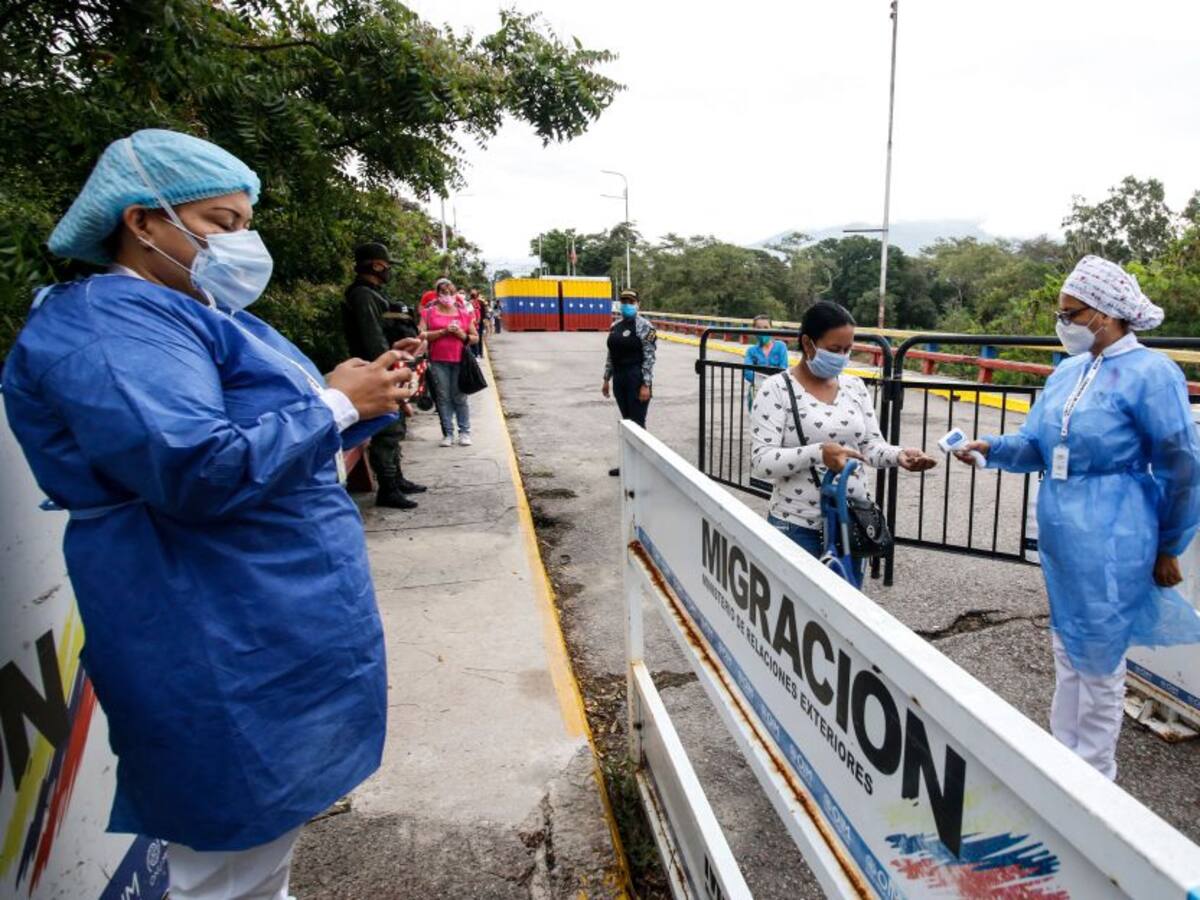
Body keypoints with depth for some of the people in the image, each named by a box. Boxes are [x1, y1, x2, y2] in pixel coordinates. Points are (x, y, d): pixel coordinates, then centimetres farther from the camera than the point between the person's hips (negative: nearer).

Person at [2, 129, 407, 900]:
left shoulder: (185, 313, 16)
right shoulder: (110, 324, -17)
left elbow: (264, 433, 20)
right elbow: (197, 469, -31)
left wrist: (359, 398, 4)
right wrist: (335, 405, -19)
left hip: (271, 633, 10)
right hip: (224, 663, -10)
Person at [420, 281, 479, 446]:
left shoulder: (464, 313, 11)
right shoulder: (429, 313, 7)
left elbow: (475, 338, 13)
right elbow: (422, 335, -4)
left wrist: (462, 335, -7)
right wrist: (443, 331, -12)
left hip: (460, 360, 0)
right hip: (438, 362, 0)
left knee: (460, 397, 2)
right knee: (443, 397, 3)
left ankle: (464, 432, 10)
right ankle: (448, 433, 10)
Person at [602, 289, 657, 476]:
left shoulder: (644, 326, -10)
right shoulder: (615, 326, 11)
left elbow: (649, 357, -14)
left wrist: (646, 385, -18)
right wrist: (606, 379, 13)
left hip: (637, 379, -7)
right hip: (619, 379, 7)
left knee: (637, 423, -3)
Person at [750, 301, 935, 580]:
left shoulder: (855, 386, 7)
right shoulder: (776, 389, -10)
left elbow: (872, 444, 7)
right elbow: (760, 462, -17)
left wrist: (898, 455, -15)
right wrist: (817, 453, -30)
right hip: (798, 527, -5)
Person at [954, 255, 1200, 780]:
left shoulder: (1149, 373, -14)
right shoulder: (1068, 371, 8)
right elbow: (1035, 444, 10)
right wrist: (991, 448, -11)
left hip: (1110, 545, -7)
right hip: (1058, 537, 7)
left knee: (1099, 663, 7)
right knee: (1067, 652, 19)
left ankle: (1095, 779, 26)